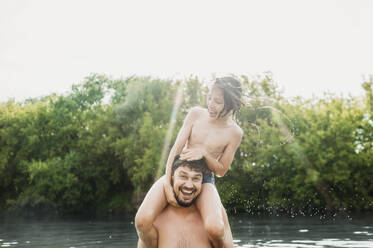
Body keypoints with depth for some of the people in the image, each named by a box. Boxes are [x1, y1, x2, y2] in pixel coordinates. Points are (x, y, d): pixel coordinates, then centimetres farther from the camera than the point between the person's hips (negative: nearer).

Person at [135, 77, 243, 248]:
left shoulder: (234, 132, -6)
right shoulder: (196, 114, -2)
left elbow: (221, 170, -1)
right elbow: (176, 149, -3)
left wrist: (204, 153, -20)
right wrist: (167, 184, -13)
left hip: (204, 181, -2)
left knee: (214, 229, -33)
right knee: (142, 221, -25)